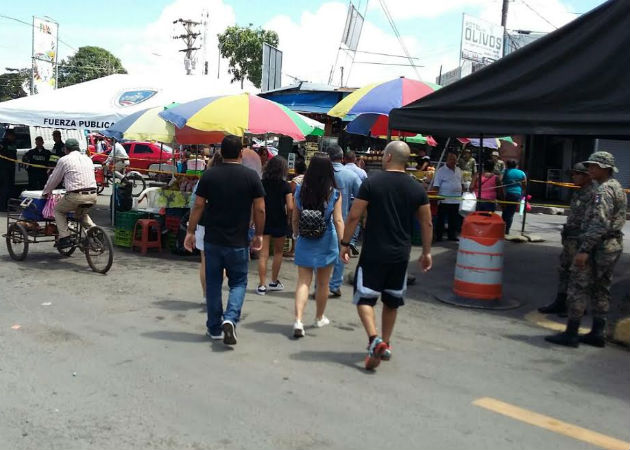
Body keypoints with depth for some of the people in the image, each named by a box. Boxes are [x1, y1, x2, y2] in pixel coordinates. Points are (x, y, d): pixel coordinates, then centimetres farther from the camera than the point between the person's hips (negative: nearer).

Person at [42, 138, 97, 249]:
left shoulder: (64, 160, 4)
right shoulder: (88, 159, 18)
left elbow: (54, 179, 13)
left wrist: (45, 192, 30)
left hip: (76, 196, -5)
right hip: (93, 196, 5)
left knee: (58, 210, 21)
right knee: (81, 212, 34)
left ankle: (65, 238, 8)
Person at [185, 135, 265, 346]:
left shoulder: (209, 175, -2)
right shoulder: (251, 176, -5)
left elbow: (198, 206, -2)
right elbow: (260, 210, -4)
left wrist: (190, 231, 8)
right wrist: (259, 235, 8)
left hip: (212, 240, 1)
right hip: (238, 242, -1)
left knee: (213, 283, 13)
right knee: (238, 282, 13)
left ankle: (215, 328, 21)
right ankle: (230, 319, -10)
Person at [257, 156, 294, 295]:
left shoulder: (261, 184, -2)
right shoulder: (285, 185, -8)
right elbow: (290, 207, -14)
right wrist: (287, 218, 4)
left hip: (263, 221, 1)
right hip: (279, 222, -1)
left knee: (263, 254, 2)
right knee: (278, 252, 17)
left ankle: (262, 285, -1)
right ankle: (274, 282, 27)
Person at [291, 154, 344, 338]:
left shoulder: (300, 190, -4)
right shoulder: (334, 193, -10)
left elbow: (295, 218, 2)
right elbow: (338, 221, -12)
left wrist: (296, 235, 17)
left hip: (304, 241, 1)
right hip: (326, 242, -1)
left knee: (303, 282, 3)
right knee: (323, 283, 15)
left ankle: (298, 320, -13)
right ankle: (320, 318, 32)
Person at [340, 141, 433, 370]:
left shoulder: (371, 183, -8)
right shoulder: (417, 188, 3)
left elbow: (353, 217, -8)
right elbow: (427, 224, 6)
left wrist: (345, 243, 2)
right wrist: (426, 252, 16)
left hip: (373, 252, -4)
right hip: (401, 254, 4)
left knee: (364, 297, 4)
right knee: (391, 301, 18)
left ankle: (374, 339, -16)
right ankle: (385, 344, 27)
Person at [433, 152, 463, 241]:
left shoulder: (458, 170, 14)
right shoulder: (441, 170, -5)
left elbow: (461, 183, 22)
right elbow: (436, 185, -8)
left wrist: (461, 194, 17)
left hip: (456, 200, 6)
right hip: (444, 200, -6)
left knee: (454, 220, 11)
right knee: (441, 219, 1)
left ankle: (452, 235, 20)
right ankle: (438, 236, 7)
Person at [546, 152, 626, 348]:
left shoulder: (604, 190, -16)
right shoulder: (618, 188, 16)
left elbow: (599, 224, -24)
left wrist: (584, 250, -25)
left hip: (598, 246, -10)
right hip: (614, 244, 10)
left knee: (578, 288, -4)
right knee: (600, 290, 14)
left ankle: (571, 333, -1)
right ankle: (597, 333, 18)